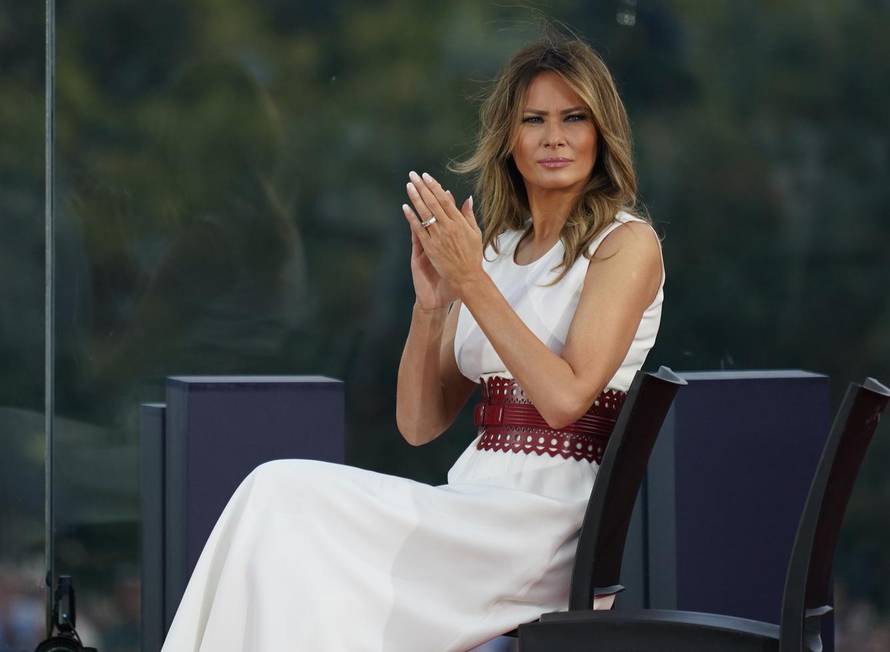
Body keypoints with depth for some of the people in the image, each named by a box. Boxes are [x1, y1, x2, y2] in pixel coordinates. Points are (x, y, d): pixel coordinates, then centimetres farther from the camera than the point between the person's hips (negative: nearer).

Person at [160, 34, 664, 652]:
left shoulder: (625, 242, 0)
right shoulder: (493, 250, 18)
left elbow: (566, 397, -13)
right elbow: (419, 424, 14)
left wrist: (472, 281, -13)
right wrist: (431, 303, -2)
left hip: (550, 521, -6)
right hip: (478, 504, 6)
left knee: (288, 495, -20)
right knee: (281, 493, -19)